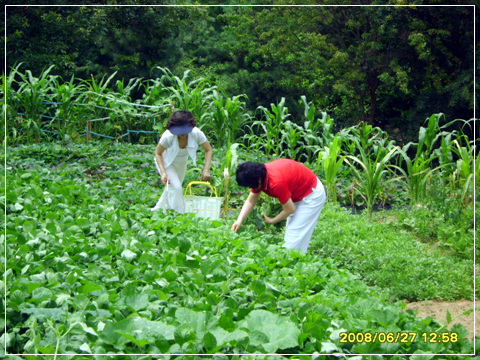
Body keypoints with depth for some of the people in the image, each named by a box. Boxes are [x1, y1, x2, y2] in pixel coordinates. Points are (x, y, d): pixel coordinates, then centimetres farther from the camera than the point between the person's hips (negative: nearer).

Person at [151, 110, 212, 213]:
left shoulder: (196, 133, -32)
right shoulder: (168, 136, -37)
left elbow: (208, 150, -18)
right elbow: (158, 153, -21)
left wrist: (206, 170, -28)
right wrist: (163, 172, -33)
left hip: (182, 162, 4)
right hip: (166, 162, -4)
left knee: (174, 188, 20)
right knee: (175, 188, -21)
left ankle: (159, 207, 44)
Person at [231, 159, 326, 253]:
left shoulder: (276, 182, -38)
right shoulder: (258, 174, -12)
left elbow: (290, 210, -27)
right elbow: (250, 201, -4)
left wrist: (272, 221, -11)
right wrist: (239, 220, -16)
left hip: (311, 195, -9)